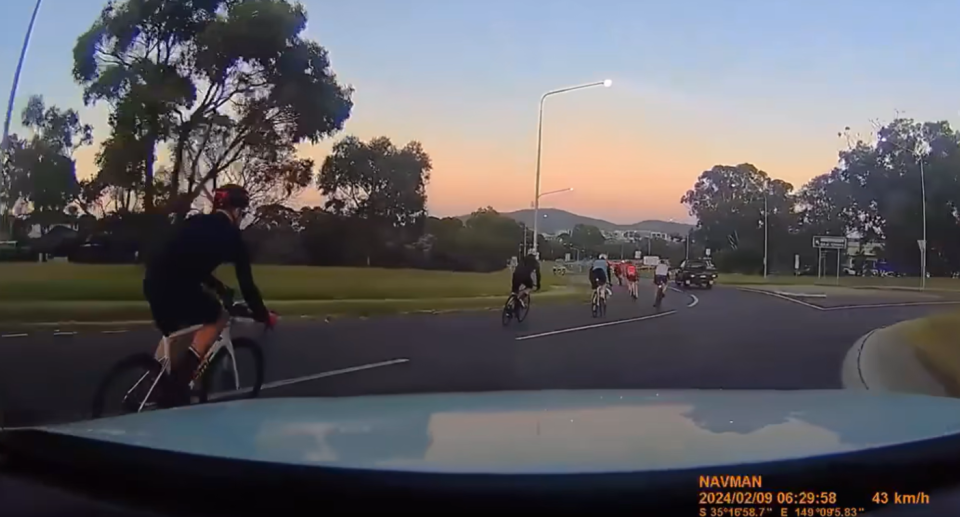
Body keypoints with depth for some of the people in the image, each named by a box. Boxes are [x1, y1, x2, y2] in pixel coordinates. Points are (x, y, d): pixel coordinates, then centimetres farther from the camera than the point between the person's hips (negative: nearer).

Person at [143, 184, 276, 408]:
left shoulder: (195, 222, 25)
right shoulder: (231, 235, 8)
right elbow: (246, 283, 11)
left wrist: (217, 286, 48)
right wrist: (264, 316, 23)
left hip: (153, 280, 7)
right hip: (175, 285, -7)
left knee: (174, 335, 28)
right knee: (218, 318, 16)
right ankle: (178, 382, 6)